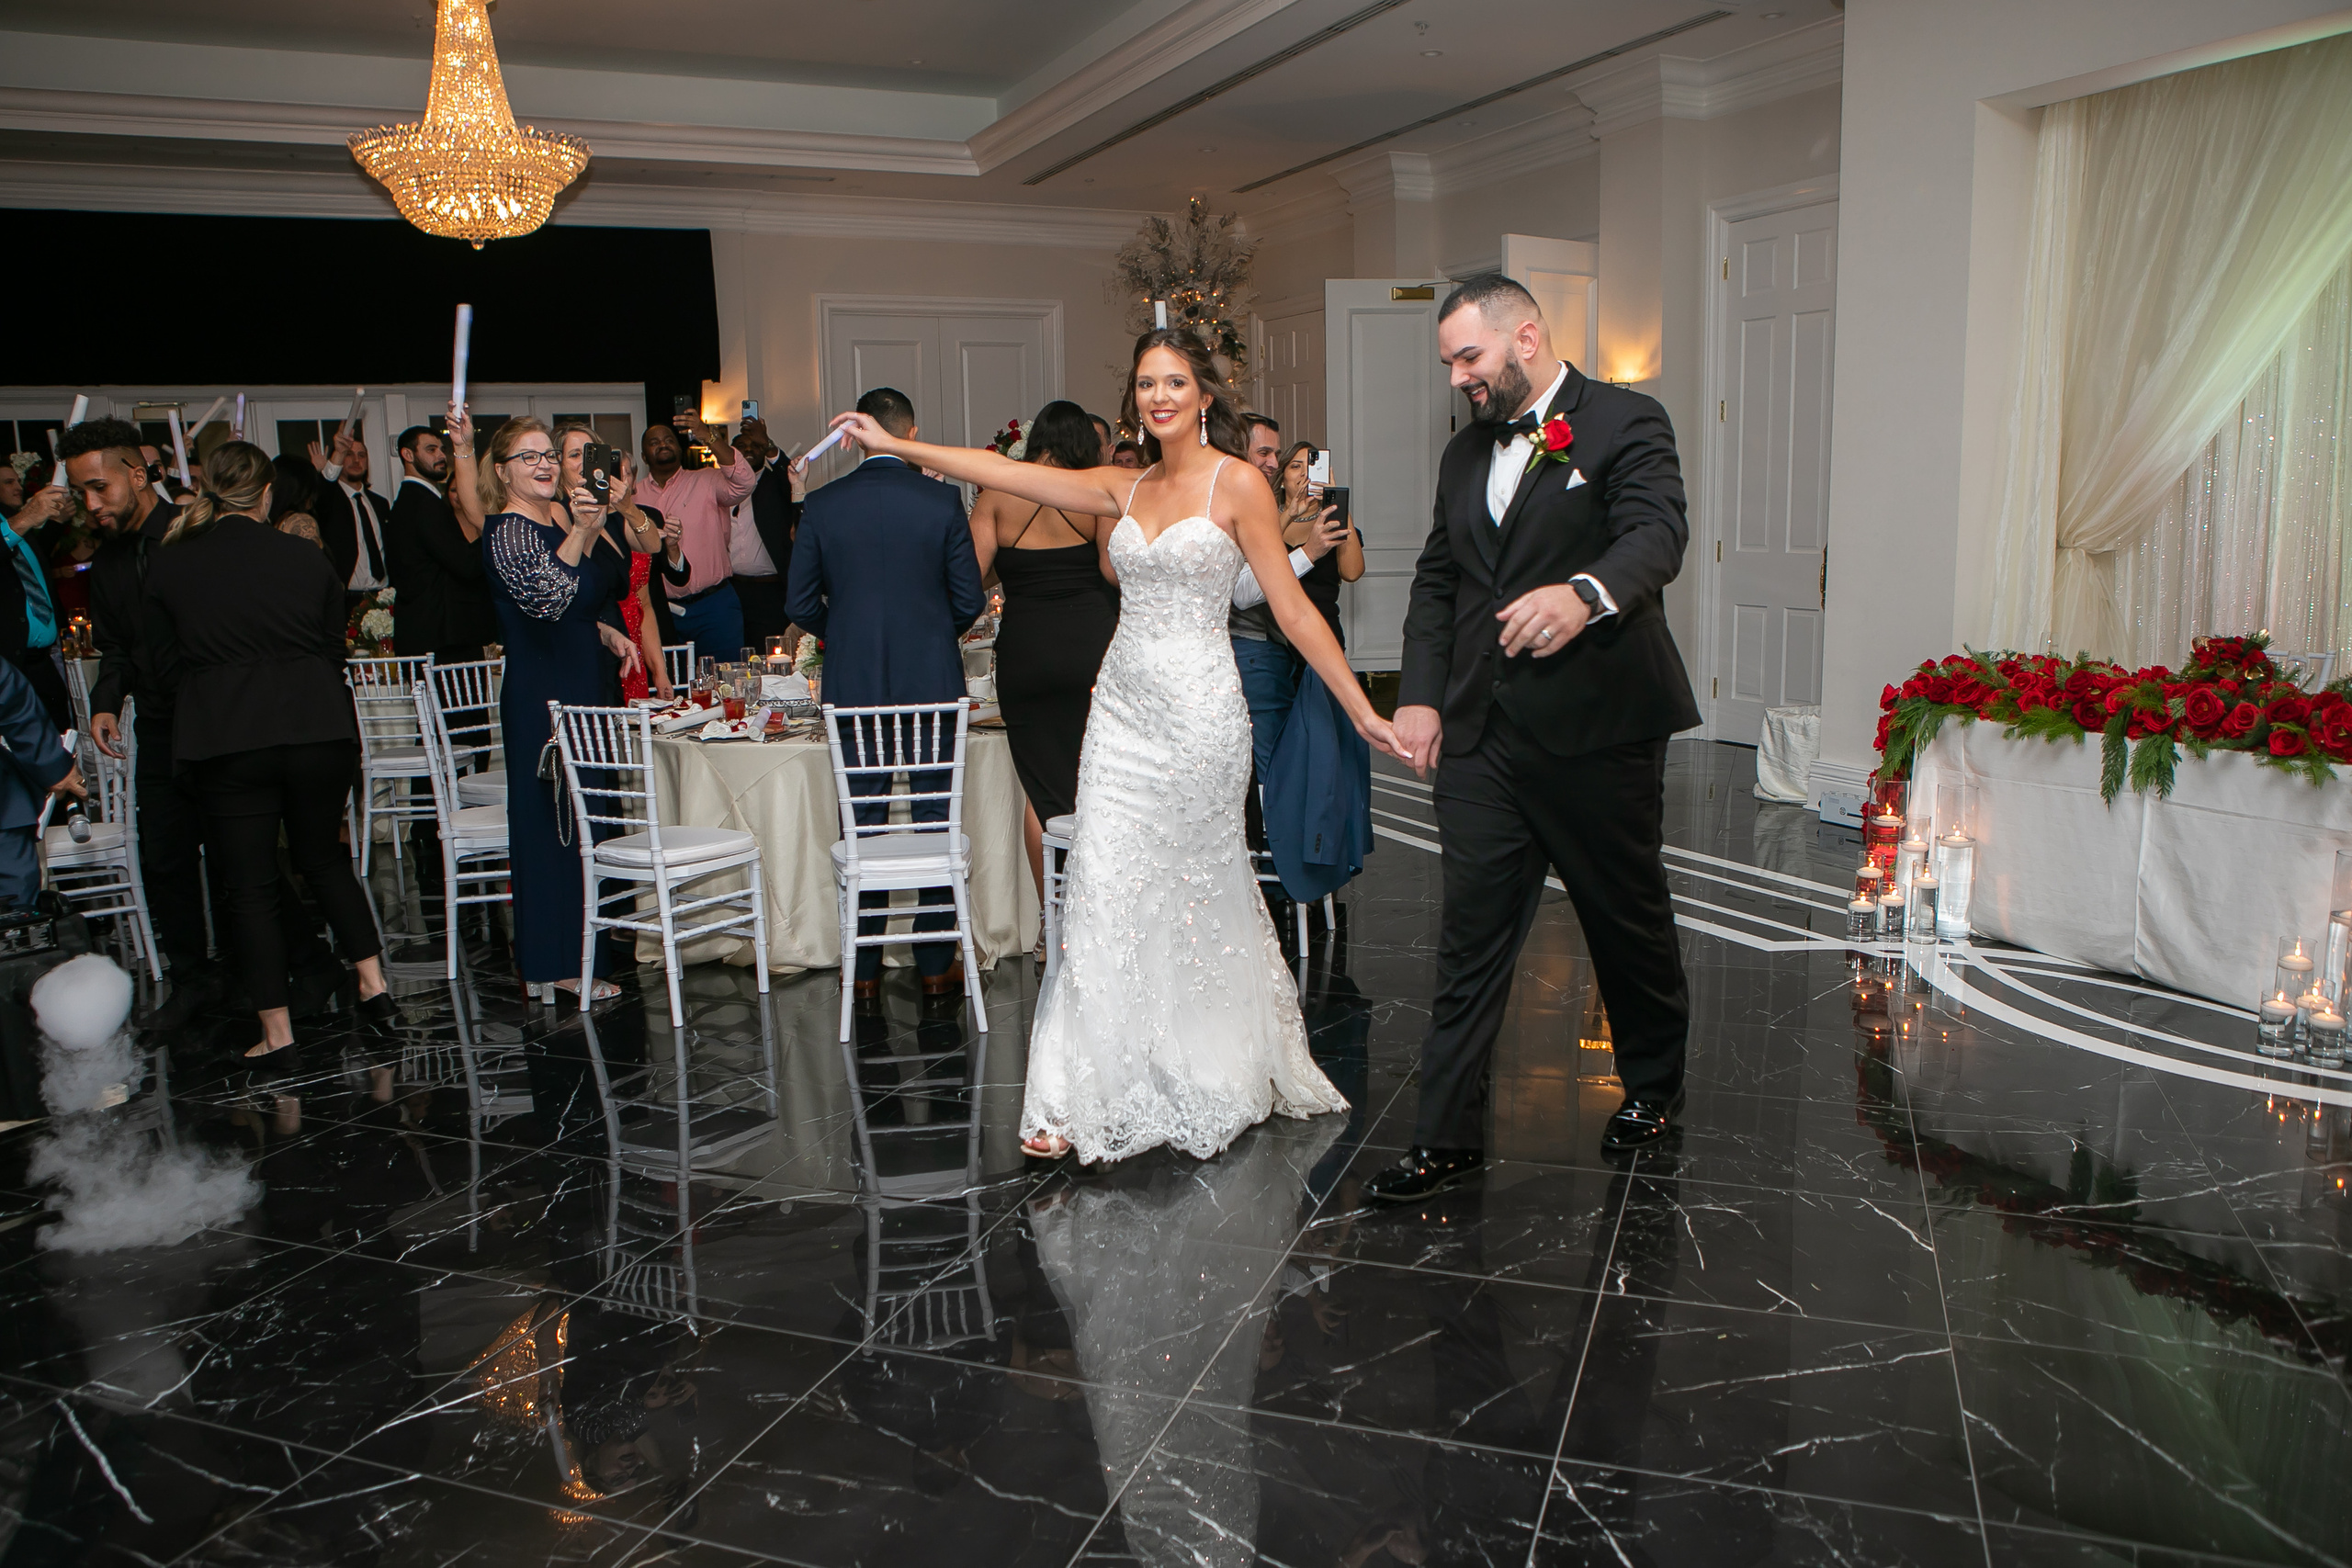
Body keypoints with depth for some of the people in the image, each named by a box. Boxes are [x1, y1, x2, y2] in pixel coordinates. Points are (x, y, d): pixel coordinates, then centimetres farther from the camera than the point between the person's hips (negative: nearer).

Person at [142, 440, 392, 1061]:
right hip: (317, 728, 2)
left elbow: (166, 665, 7)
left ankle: (276, 1032, 8)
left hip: (225, 739, -2)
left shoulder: (171, 565, -1)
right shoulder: (306, 558, 1)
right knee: (326, 858, 20)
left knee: (248, 886, 6)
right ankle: (373, 985, 16)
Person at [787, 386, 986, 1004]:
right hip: (932, 683, -1)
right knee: (935, 819, 8)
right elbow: (970, 598, -3)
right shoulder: (943, 500, -6)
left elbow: (802, 605, 0)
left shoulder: (822, 504, -3)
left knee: (861, 824, 9)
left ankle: (864, 968, 16)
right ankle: (937, 963, 14)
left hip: (853, 687, 1)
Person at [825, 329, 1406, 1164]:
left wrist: (1363, 710, -8)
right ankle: (1083, 1099, 12)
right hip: (1122, 708, 5)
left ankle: (1223, 1075, 25)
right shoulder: (1126, 488, 11)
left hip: (1198, 710, -5)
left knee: (1198, 894, 6)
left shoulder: (1237, 483, -5)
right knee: (1103, 893, 2)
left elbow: (1292, 608, -6)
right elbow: (1003, 472, 10)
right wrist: (895, 444, 7)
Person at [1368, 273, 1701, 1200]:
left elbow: (1657, 534, -20)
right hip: (1481, 733, 5)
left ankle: (1654, 1084, 37)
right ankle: (1448, 1138, 8)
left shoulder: (1625, 422, -4)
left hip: (1597, 728, -5)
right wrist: (1420, 693, 5)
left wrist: (1584, 594, -42)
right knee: (1470, 933, 2)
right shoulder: (1466, 453, 16)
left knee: (1629, 916, 12)